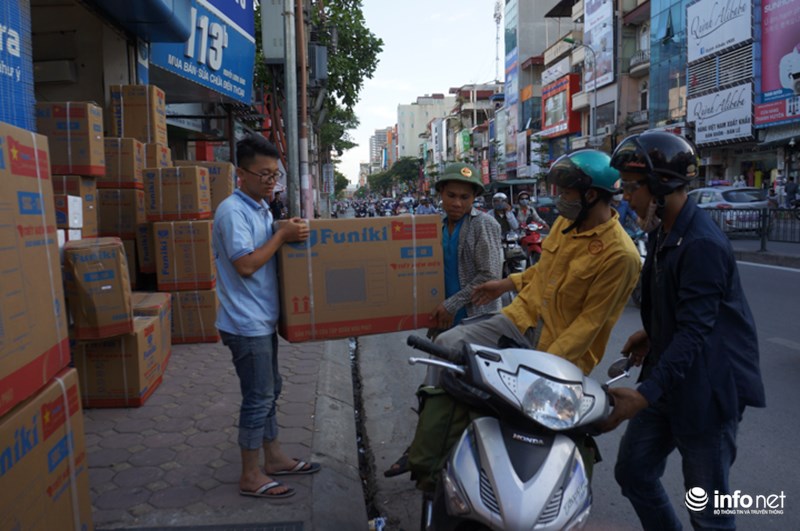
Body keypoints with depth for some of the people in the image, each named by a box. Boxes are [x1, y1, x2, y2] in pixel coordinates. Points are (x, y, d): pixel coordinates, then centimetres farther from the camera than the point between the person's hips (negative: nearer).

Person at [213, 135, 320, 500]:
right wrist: (282, 235, -18)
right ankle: (251, 476, 12)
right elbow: (245, 265, -24)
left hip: (263, 319, 10)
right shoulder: (232, 212, -18)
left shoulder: (261, 209, 12)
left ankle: (273, 458, 33)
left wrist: (289, 235, 5)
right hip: (246, 323, -10)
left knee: (269, 391, 18)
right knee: (258, 398, -2)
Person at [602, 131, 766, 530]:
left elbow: (694, 332, -27)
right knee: (632, 472, 15)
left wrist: (646, 393, -31)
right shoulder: (661, 232, 8)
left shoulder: (703, 243, -23)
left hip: (707, 388, -9)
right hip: (666, 377, 9)